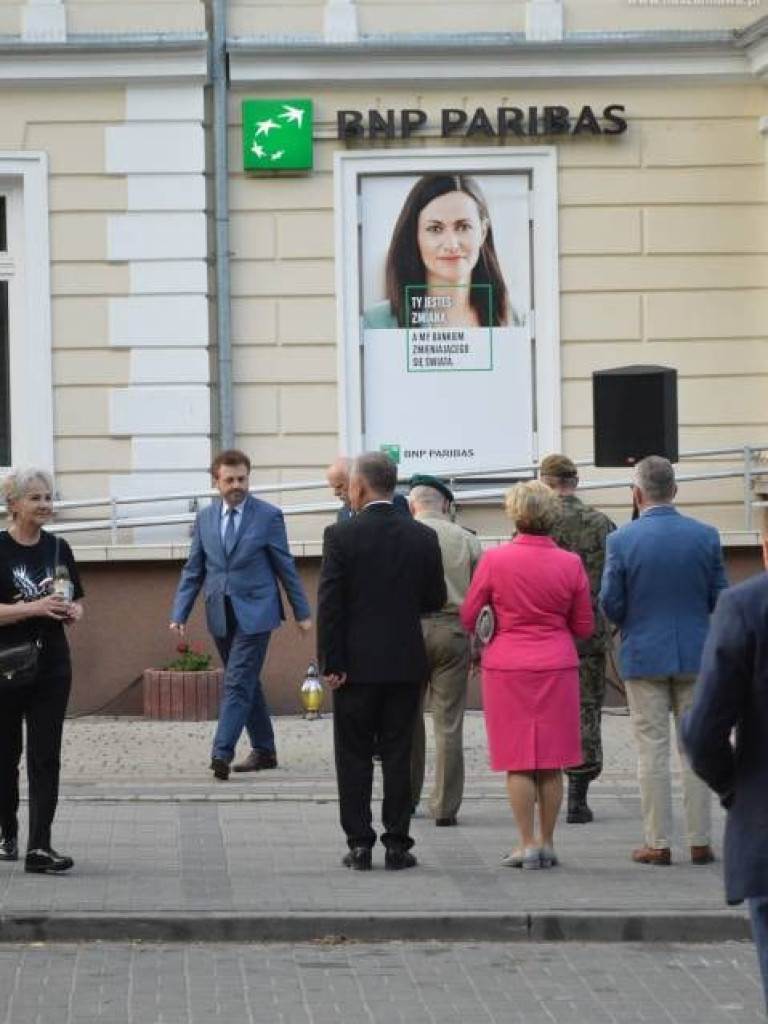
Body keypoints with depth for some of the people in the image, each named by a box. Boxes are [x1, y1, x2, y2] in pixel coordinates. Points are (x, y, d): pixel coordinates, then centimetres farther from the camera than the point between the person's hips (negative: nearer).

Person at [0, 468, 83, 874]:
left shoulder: (58, 548, 7)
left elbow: (77, 602, 16)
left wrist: (73, 611, -6)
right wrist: (34, 608, -24)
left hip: (51, 668, 3)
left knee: (45, 757, -5)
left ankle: (39, 848, -9)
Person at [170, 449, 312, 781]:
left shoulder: (268, 516, -4)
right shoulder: (205, 519, 8)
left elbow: (285, 567, 1)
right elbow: (193, 571, 11)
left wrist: (302, 613, 3)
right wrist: (179, 613, 2)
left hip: (254, 613, -5)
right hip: (221, 616, 5)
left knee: (238, 683, -13)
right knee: (246, 683, 12)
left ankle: (222, 753, -21)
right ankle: (264, 751, 22)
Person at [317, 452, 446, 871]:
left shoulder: (341, 536, -9)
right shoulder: (423, 537, 0)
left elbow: (329, 604, -11)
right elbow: (435, 600, 5)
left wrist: (331, 663, -7)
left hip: (356, 664, -2)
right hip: (406, 663, 2)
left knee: (354, 757, 6)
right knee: (398, 757, 7)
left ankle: (359, 845, 5)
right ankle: (397, 845, 6)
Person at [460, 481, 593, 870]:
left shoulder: (494, 560, -9)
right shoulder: (571, 564, -3)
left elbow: (467, 618, -1)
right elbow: (584, 627, 4)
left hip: (508, 666, -2)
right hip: (557, 667, 2)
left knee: (518, 760, 3)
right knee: (552, 760, 8)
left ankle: (528, 844, 2)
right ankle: (547, 843, 12)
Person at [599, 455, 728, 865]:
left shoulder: (621, 540, -11)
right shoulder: (706, 536, -4)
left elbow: (610, 604, -7)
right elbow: (719, 599, 1)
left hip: (644, 655, -2)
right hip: (695, 655, 2)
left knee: (653, 752, 4)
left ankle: (657, 843, 4)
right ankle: (700, 842, 9)